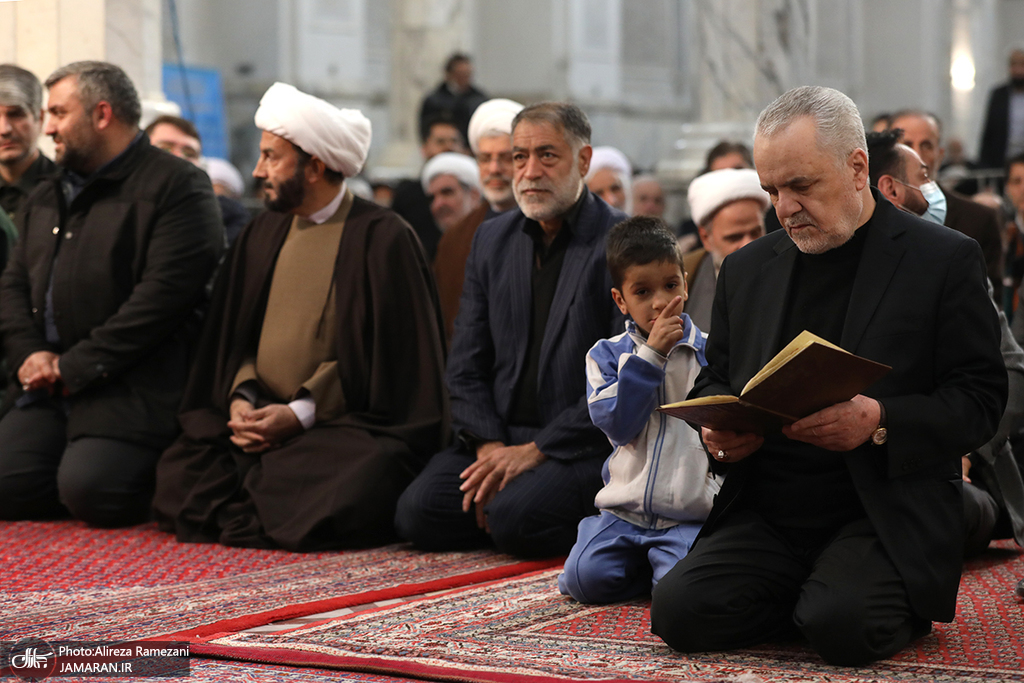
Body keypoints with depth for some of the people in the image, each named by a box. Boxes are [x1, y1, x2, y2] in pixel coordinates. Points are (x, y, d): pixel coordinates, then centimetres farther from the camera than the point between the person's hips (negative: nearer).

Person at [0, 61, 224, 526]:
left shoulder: (176, 187, -5)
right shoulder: (44, 199, 22)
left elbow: (163, 295, -15)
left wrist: (74, 367, -15)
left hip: (132, 388, -7)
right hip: (47, 387, 7)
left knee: (88, 488, -24)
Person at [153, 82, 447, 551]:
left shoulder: (382, 238, -5)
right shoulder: (262, 233, 13)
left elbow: (394, 365, -9)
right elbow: (238, 335, 17)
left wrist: (301, 414, -15)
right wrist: (242, 396, -5)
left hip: (350, 423, -5)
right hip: (263, 419, 5)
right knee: (175, 480, -18)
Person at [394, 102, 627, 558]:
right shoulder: (492, 240, 13)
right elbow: (465, 365, 12)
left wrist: (537, 450, -16)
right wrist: (489, 444, -6)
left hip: (586, 444, -5)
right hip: (500, 438, 5)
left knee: (515, 521, -31)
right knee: (417, 513, -20)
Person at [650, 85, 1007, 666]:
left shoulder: (945, 260, -1)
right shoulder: (746, 269, 14)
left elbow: (981, 400, -5)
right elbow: (715, 379, 21)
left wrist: (879, 422, -22)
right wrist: (717, 425, -3)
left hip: (886, 515, -4)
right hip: (766, 516, 4)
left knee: (844, 627, -30)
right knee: (680, 610, -19)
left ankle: (906, 601, 6)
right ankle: (814, 595, 7)